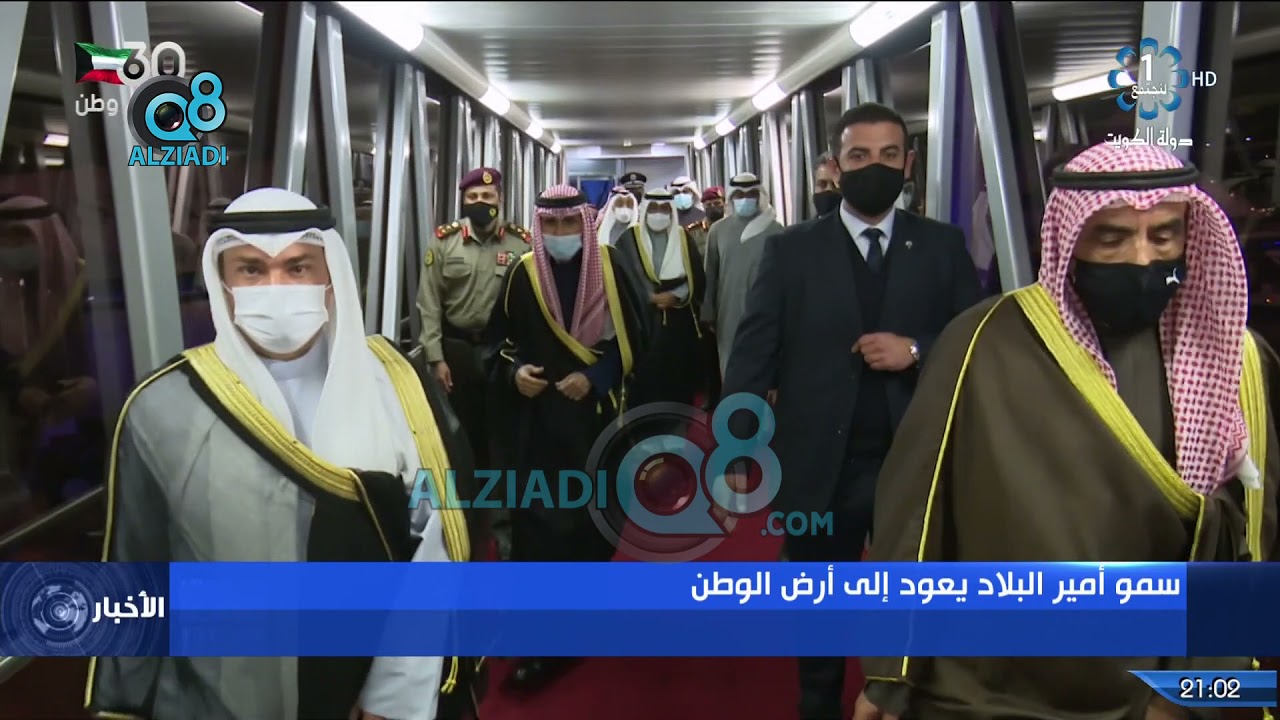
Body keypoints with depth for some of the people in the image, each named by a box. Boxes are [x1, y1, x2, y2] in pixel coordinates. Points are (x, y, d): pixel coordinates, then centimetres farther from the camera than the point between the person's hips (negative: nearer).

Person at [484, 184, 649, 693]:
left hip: (596, 411, 0)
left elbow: (632, 336, -1)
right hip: (536, 416, 1)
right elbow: (501, 339, 9)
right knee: (537, 517, -1)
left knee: (593, 510, 7)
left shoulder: (609, 267, -3)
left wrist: (595, 376, -13)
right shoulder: (522, 274, 1)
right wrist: (514, 372, -10)